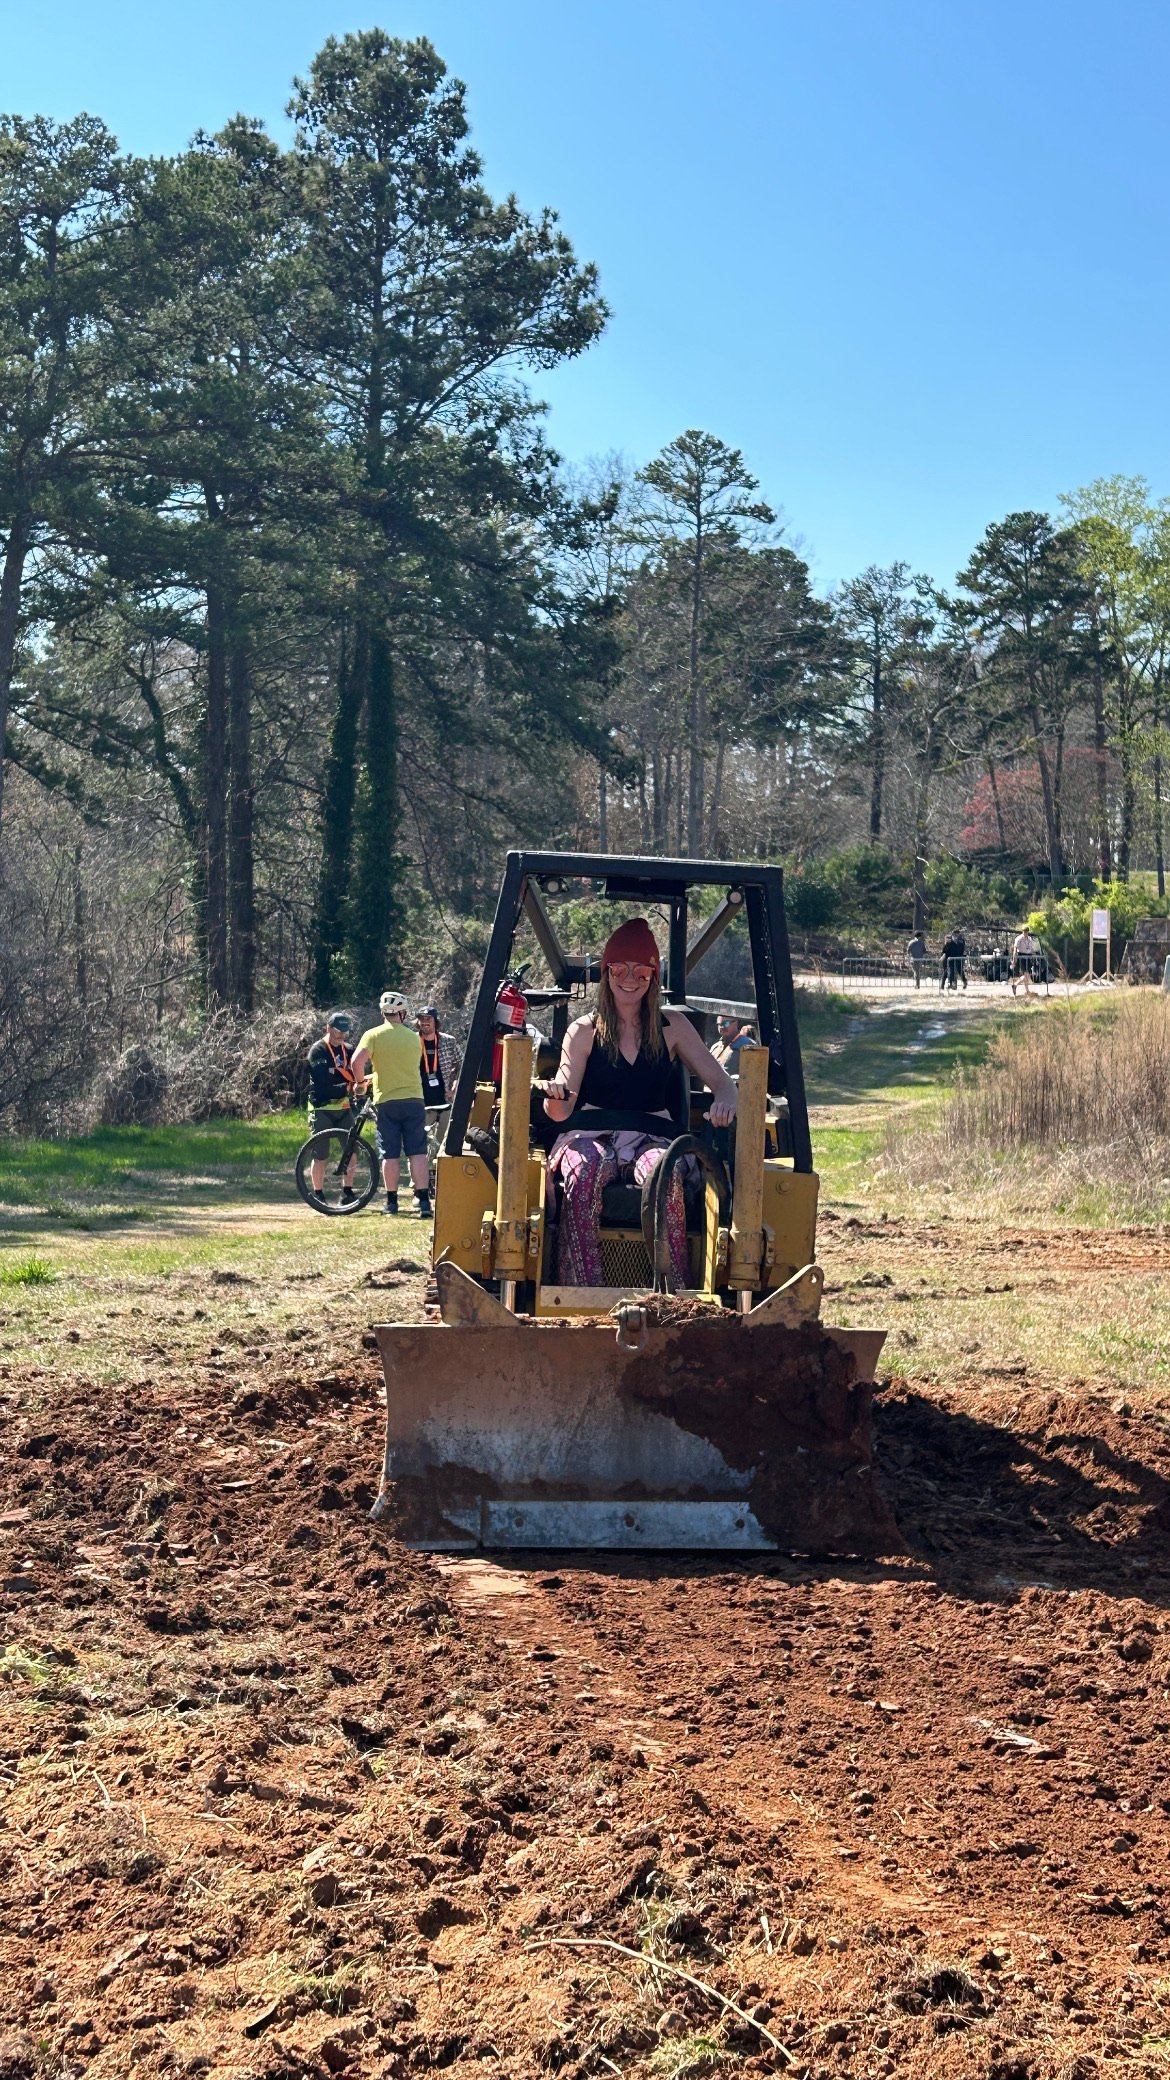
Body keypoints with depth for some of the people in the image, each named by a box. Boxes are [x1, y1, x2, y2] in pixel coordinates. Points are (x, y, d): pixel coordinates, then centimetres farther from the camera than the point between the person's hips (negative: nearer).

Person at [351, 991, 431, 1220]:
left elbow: (358, 1061, -18)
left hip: (386, 1100, -1)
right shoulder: (414, 1037, 8)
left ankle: (391, 1201, 10)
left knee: (390, 1154, 5)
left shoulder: (374, 1035, -3)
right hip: (413, 1098, 2)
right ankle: (423, 1201, -6)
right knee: (418, 1153, 0)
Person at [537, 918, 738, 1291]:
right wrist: (553, 1095, -23)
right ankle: (580, 1292, -38)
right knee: (584, 1176, -37)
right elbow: (560, 1112, 2)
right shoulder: (585, 1031, 9)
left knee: (666, 1178, -36)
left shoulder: (672, 1028, 12)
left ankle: (673, 1295, -35)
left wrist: (725, 1100, -15)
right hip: (592, 1135, 0)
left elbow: (720, 1081, 11)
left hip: (650, 1138, 1)